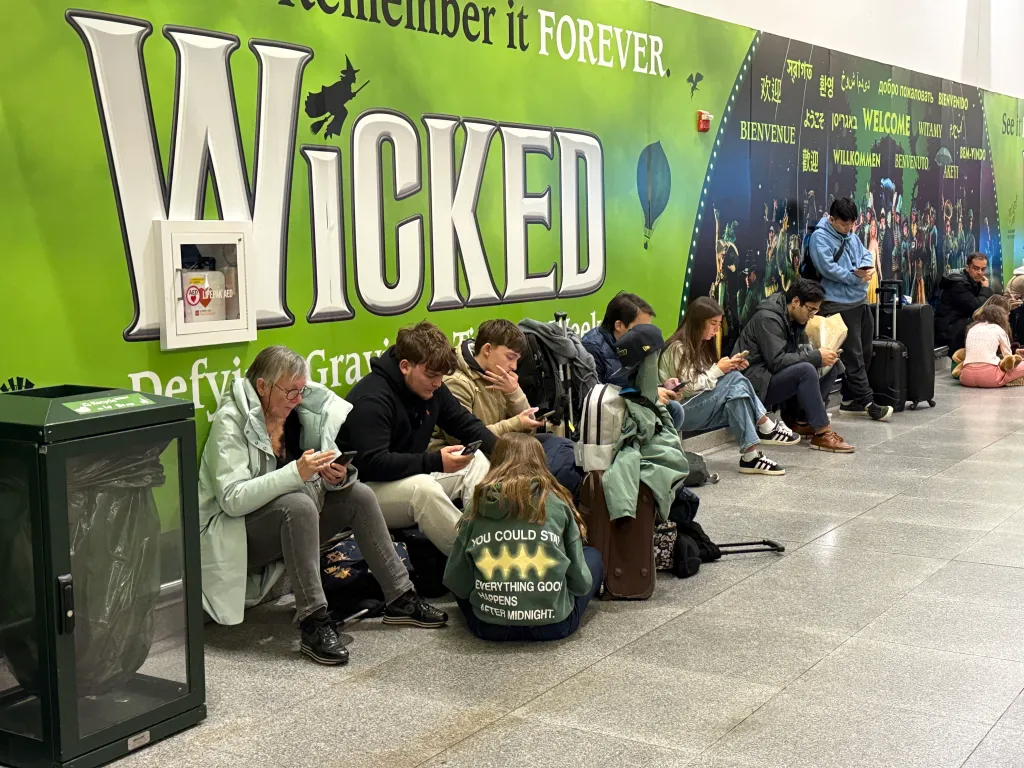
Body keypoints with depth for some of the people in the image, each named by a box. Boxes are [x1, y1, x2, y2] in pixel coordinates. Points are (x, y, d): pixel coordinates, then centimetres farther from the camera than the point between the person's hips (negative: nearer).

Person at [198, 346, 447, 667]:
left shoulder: (303, 411, 2)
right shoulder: (231, 421, -17)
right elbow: (231, 499, -28)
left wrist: (338, 477, -18)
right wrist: (296, 472, -36)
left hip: (292, 521, 7)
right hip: (235, 533, -7)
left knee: (358, 494, -9)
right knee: (298, 504, -34)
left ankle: (401, 598, -3)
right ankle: (313, 624, -33)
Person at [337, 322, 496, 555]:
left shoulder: (430, 386, 1)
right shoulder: (371, 398, -25)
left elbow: (466, 423, 10)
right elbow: (373, 464, -33)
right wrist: (434, 462, -38)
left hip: (413, 478, 9)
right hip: (368, 489, -9)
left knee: (477, 460, -4)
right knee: (422, 487, -37)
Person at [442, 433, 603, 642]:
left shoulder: (479, 507, 1)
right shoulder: (557, 503, -1)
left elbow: (456, 582, 3)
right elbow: (581, 583, 3)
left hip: (488, 627, 2)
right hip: (554, 624, -1)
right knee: (592, 556, 25)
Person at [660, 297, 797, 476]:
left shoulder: (700, 345, 15)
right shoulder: (679, 347, -13)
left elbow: (708, 380, 10)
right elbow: (687, 389, -21)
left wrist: (730, 367, -5)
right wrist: (718, 371, -16)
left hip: (702, 407, 8)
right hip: (680, 411, -8)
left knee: (736, 394, -22)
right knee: (735, 380, -24)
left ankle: (751, 456, -27)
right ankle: (767, 429, -18)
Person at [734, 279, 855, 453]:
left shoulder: (795, 318, 9)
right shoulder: (768, 319, -19)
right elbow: (777, 361, -27)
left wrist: (821, 355, -10)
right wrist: (817, 357, -24)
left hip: (777, 377, 10)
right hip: (757, 385, -9)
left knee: (834, 365, -2)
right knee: (806, 370, -33)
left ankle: (801, 420, -6)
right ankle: (822, 434, -26)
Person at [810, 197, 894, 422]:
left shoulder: (850, 236, 15)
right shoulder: (820, 237, -10)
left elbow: (866, 254, 18)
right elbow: (828, 268, -20)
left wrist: (867, 267, -7)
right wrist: (856, 277, -14)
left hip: (861, 301, 9)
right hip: (839, 305, -9)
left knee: (864, 353, 12)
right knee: (853, 357, -5)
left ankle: (851, 399, 21)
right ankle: (868, 403, -1)